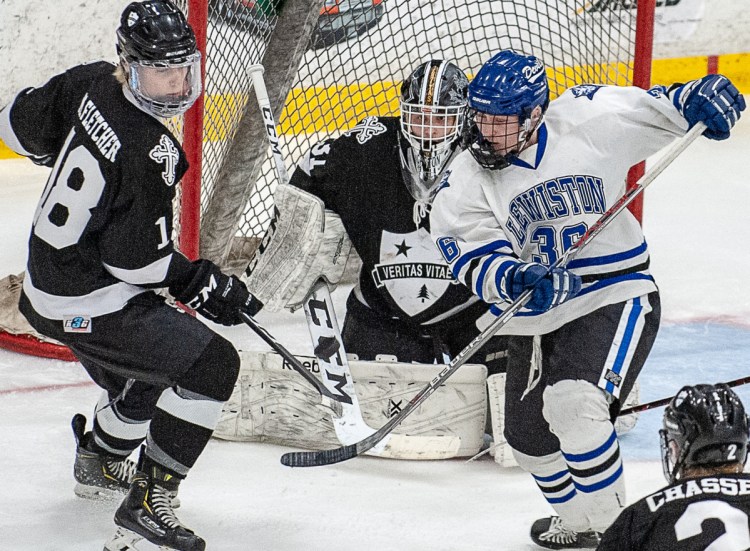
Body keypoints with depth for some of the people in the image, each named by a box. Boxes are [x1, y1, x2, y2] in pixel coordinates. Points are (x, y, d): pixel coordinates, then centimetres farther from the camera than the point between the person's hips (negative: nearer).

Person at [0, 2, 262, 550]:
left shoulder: (88, 83, -4)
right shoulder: (148, 150, -28)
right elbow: (135, 257, -25)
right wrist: (200, 283, -13)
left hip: (51, 279, 10)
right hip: (89, 306, -10)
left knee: (142, 378, 32)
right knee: (211, 364, -13)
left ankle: (99, 462, 60)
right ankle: (148, 502, -11)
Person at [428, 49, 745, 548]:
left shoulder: (588, 119, -10)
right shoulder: (465, 183, -6)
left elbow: (653, 110, 1)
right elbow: (478, 260, -15)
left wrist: (697, 98, -20)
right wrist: (517, 281, -35)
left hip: (617, 296, -5)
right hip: (537, 317, 5)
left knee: (574, 404, -26)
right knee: (530, 435, 15)